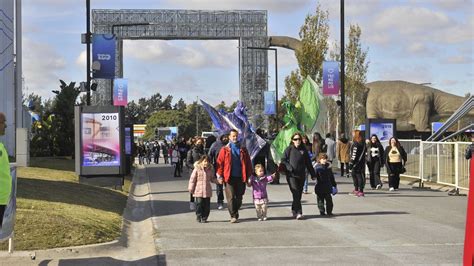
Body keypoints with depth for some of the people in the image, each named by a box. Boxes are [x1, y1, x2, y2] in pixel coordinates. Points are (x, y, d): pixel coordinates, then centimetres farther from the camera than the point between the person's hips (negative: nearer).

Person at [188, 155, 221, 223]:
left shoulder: (210, 169, 6)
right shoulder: (197, 169, -6)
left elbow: (212, 179, 17)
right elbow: (192, 179, -2)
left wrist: (218, 181, -1)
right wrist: (191, 189, -1)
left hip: (207, 191, 3)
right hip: (198, 191, -3)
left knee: (207, 205, 4)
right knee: (199, 204, -3)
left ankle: (204, 218, 12)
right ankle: (199, 217, 7)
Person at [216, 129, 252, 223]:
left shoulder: (243, 150, 11)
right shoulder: (225, 150, 4)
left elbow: (248, 163, 13)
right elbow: (220, 163, 1)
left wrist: (249, 176, 8)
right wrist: (220, 176, -6)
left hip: (240, 177, 3)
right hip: (229, 177, -3)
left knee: (239, 198, 7)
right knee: (231, 197, -7)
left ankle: (235, 213, 23)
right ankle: (233, 216, -5)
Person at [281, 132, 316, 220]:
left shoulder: (303, 150, 9)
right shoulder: (289, 149, 0)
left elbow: (308, 163, 14)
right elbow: (283, 160, 1)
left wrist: (312, 173, 14)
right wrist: (289, 167, -15)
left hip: (301, 175, 4)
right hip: (291, 175, -4)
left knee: (299, 194, 8)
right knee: (296, 194, -14)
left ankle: (294, 210, 26)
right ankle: (298, 212, -16)